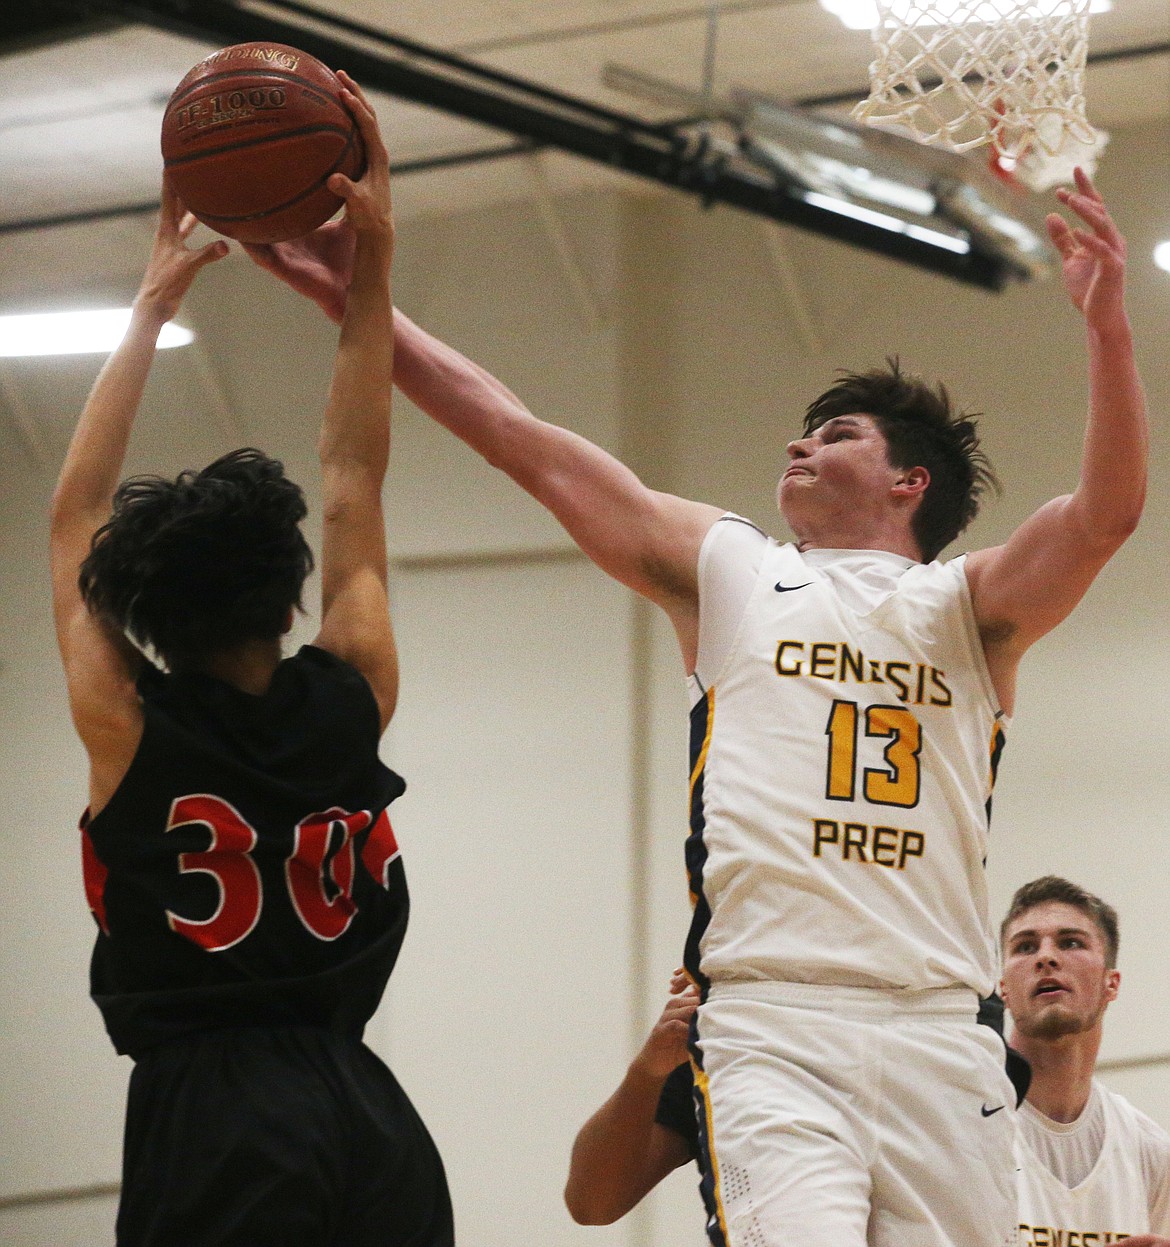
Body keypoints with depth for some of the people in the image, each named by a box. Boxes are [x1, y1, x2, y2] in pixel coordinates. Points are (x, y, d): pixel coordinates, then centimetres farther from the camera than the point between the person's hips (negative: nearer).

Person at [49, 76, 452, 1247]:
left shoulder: (130, 731, -1)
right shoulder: (351, 704, 3)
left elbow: (75, 516, 11)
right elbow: (354, 481, 14)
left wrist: (153, 301, 18)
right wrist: (371, 264, 19)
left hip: (208, 1117, -3)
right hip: (368, 1116, 3)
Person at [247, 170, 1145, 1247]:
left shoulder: (970, 605, 16)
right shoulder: (727, 570, 20)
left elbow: (1105, 514, -2)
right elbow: (521, 441, 16)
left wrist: (1106, 322, -17)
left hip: (941, 1034, 1)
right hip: (770, 1026, -1)